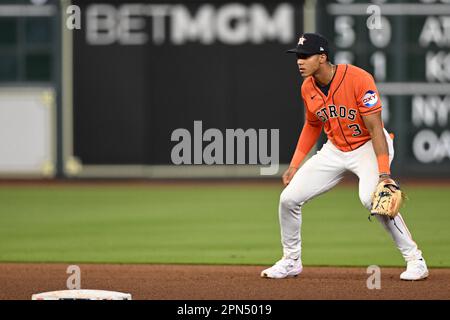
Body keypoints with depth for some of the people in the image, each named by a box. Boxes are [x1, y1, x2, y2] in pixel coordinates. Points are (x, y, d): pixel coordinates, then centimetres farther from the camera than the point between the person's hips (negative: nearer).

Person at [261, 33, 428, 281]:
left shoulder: (358, 79, -26)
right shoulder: (308, 88, -4)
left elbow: (375, 128, -27)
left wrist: (384, 174, -34)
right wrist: (295, 165, 9)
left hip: (369, 147, -7)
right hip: (335, 149, 7)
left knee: (371, 197, -34)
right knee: (289, 198, -1)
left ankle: (415, 259, -21)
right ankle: (291, 261, 21)